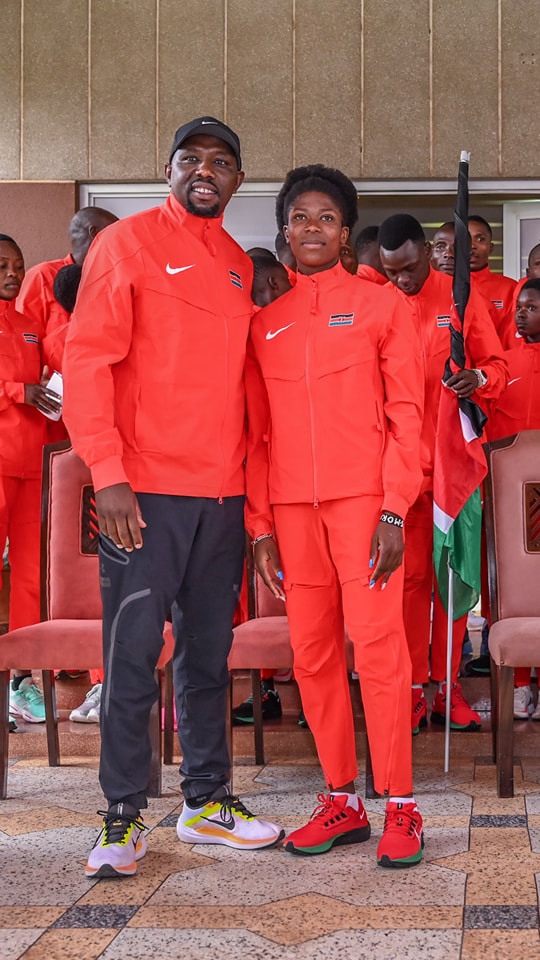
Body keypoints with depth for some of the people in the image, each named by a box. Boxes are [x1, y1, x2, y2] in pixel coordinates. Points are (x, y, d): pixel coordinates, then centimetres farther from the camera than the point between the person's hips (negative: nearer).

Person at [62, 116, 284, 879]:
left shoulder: (239, 265, 16)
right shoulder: (128, 243, -2)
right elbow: (87, 359, -8)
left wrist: (250, 474, 10)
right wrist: (107, 472, -16)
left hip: (223, 493, 6)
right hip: (144, 492, -6)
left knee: (209, 652, 12)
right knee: (133, 657, -2)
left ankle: (207, 801, 22)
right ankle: (123, 817, 8)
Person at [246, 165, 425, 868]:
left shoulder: (380, 305, 5)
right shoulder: (265, 319, 13)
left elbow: (405, 413, 0)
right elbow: (257, 429, 12)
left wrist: (394, 511, -9)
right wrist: (260, 525, 6)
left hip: (364, 499, -3)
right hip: (290, 506, 3)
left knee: (377, 646, -8)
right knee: (313, 655, 5)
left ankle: (399, 805, 1)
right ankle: (342, 801, 15)